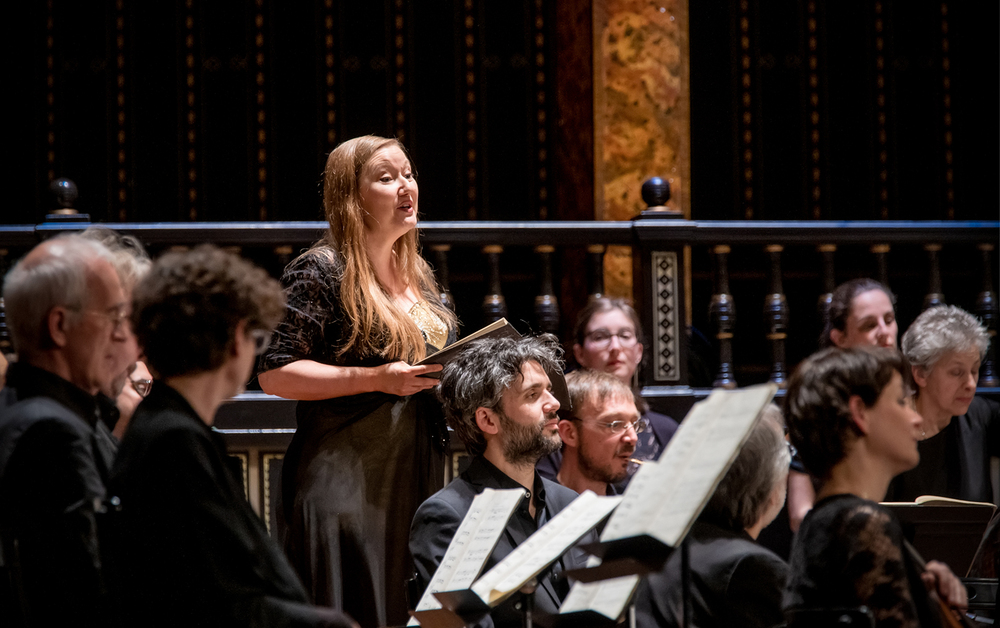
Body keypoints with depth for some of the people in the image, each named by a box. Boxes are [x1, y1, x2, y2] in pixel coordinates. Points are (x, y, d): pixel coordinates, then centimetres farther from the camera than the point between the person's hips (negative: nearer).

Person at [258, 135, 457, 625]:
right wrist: (378, 379, -19)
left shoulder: (417, 275, 16)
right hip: (346, 488, -7)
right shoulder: (320, 272, -8)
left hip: (417, 483, 7)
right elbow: (275, 374, -13)